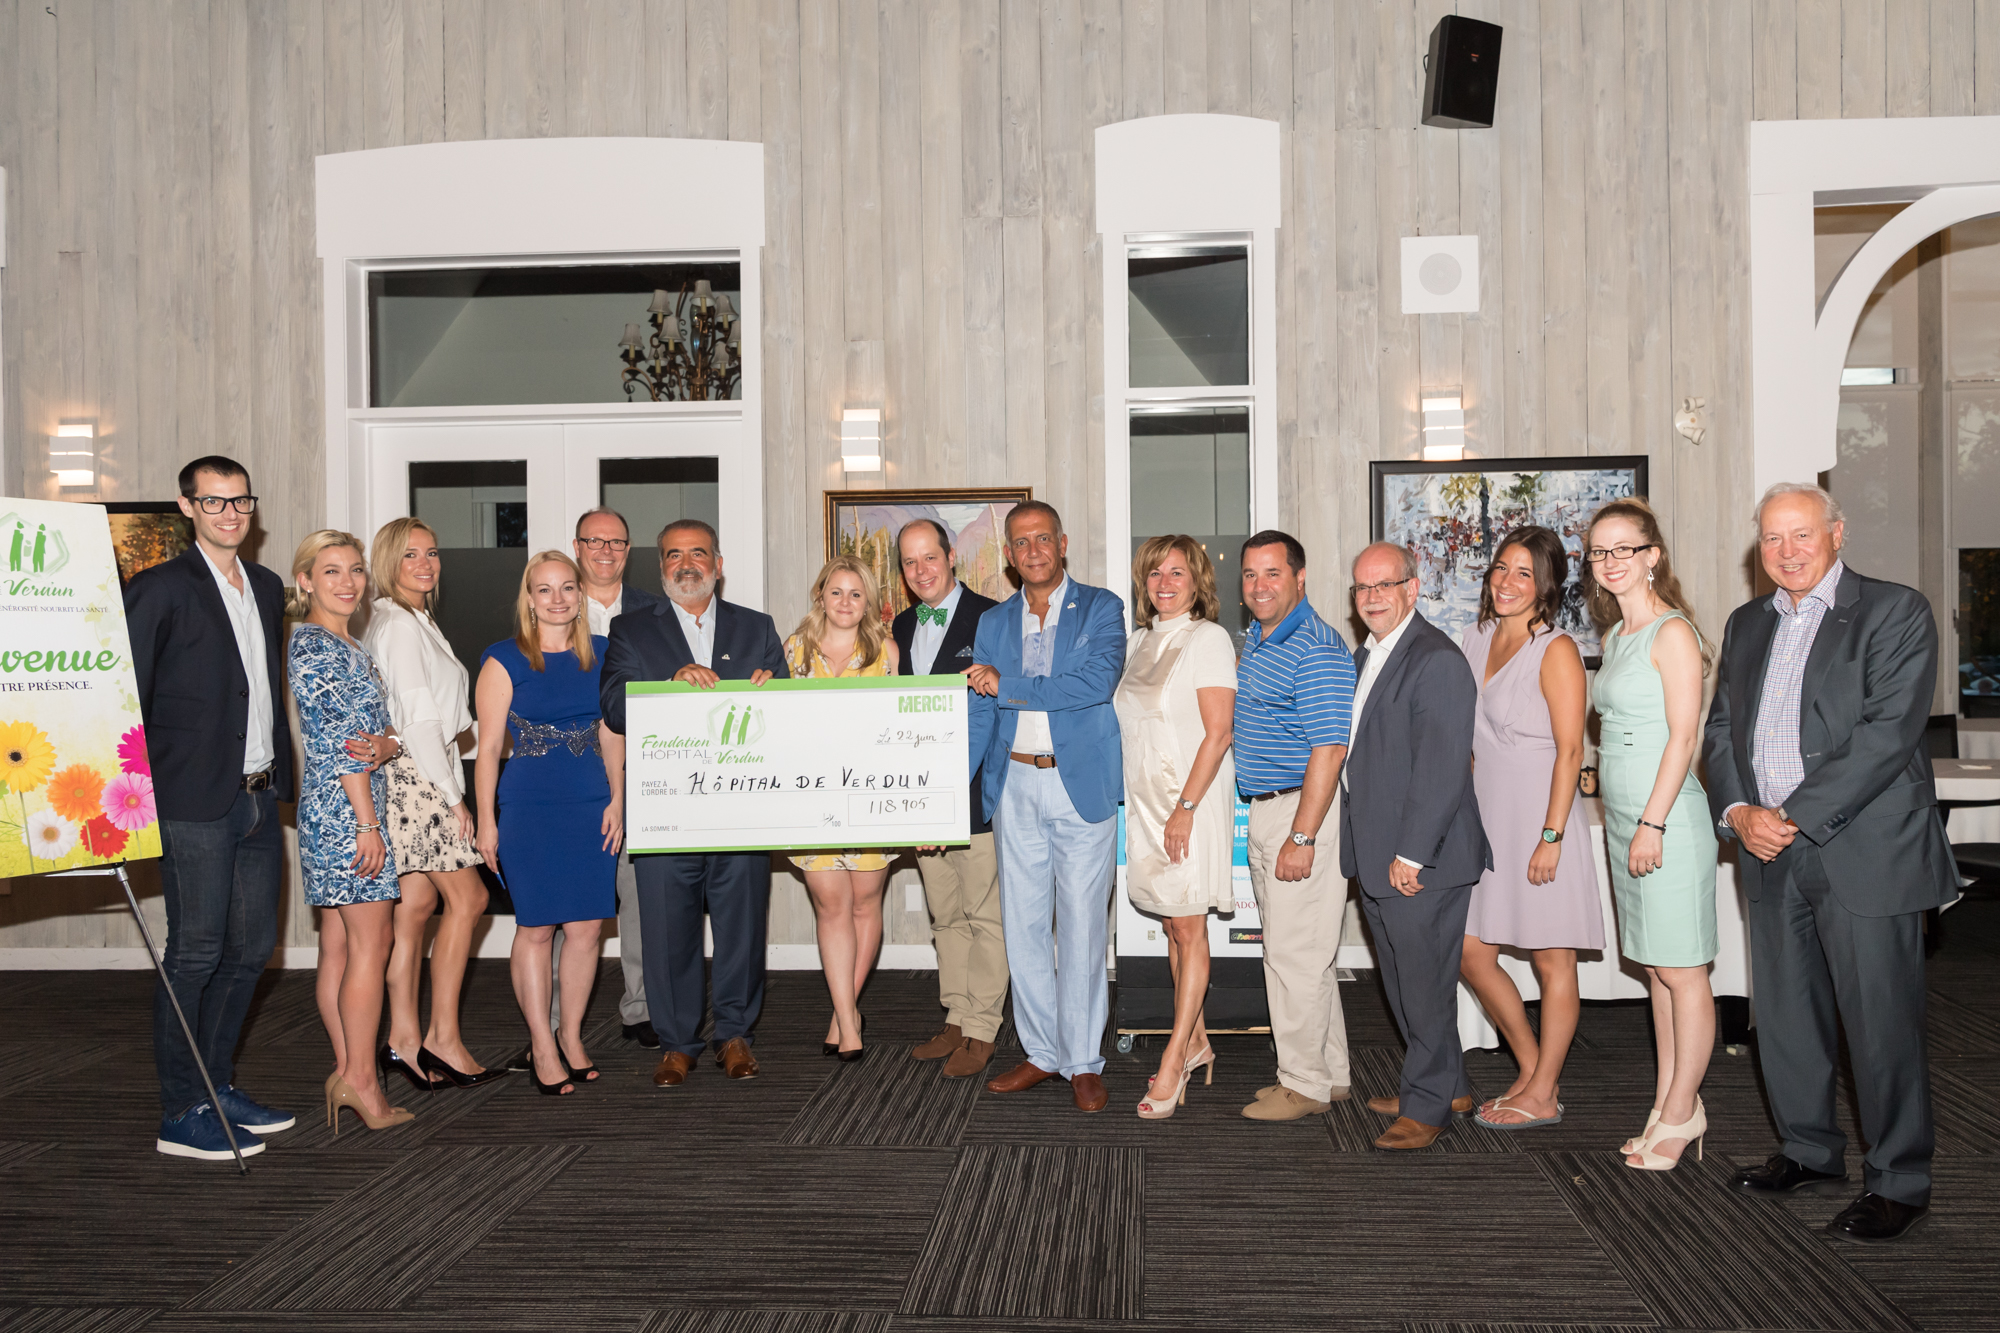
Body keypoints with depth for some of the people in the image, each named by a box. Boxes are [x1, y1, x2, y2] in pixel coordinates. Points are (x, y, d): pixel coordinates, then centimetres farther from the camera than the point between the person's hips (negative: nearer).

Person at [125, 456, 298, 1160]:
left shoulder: (267, 587, 15)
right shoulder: (159, 590, -5)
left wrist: (282, 775, 15)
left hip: (260, 796, 7)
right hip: (195, 801, -7)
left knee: (252, 946, 12)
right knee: (195, 952, -3)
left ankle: (217, 1084, 26)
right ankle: (182, 1113, 6)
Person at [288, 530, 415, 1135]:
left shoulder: (342, 644, 18)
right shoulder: (315, 645, -12)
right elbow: (342, 741, -16)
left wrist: (390, 743, 3)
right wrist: (368, 823, -17)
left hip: (335, 808, 10)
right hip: (346, 808, -10)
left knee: (339, 944, 10)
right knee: (371, 944, -6)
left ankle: (347, 1073, 15)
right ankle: (361, 1079, -2)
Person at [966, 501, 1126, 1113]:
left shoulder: (1100, 609, 1)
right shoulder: (993, 623, 12)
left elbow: (1098, 681, -16)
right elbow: (977, 716, 10)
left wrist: (1007, 686, -14)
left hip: (1081, 784, -4)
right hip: (1015, 787, 4)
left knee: (1082, 927, 0)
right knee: (1022, 925, 8)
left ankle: (1084, 1062, 11)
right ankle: (1042, 1051, 21)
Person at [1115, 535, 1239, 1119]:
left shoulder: (1209, 639, -9)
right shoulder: (1140, 642, 13)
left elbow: (1218, 732, -14)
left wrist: (1186, 807, -19)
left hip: (1193, 799, -7)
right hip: (1144, 800, 7)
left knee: (1189, 930, -2)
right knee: (1173, 927, 11)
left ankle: (1173, 1061, 2)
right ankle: (1196, 1043, 22)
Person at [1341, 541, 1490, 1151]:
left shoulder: (1437, 659, -16)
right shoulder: (1367, 656, 15)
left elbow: (1443, 767, -21)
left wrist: (1411, 854, -22)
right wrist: (1363, 849, 16)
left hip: (1421, 859, -10)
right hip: (1376, 857, 10)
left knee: (1425, 981, 1)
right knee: (1401, 979, 18)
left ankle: (1426, 1105, 13)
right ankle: (1449, 1086, 33)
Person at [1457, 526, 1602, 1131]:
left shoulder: (1556, 650, -11)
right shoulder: (1478, 639, 10)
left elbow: (1569, 751, -14)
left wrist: (1551, 837, -18)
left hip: (1539, 819, -7)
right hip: (1486, 820, 8)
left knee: (1552, 961, 4)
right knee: (1470, 952, 7)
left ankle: (1541, 1095, 15)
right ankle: (1534, 1069, 24)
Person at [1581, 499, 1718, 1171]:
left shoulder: (1672, 633, -10)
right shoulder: (1615, 636, 15)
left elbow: (1683, 737, -15)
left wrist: (1652, 823, -18)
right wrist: (1614, 816, 16)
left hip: (1667, 818, -9)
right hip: (1622, 816, 9)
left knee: (1682, 971, 0)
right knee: (1655, 969, 12)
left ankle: (1681, 1112, 7)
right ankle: (1669, 1104, 19)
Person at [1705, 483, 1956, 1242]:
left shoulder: (1895, 612, -5)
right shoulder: (1747, 625, 15)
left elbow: (1888, 733, -15)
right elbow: (1721, 729, 13)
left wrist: (1795, 818, -17)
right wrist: (1738, 810, -5)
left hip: (1864, 853, -6)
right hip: (1772, 858, 6)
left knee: (1882, 1023, 0)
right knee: (1785, 1017, 14)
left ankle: (1900, 1183, 13)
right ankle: (1810, 1154, 30)